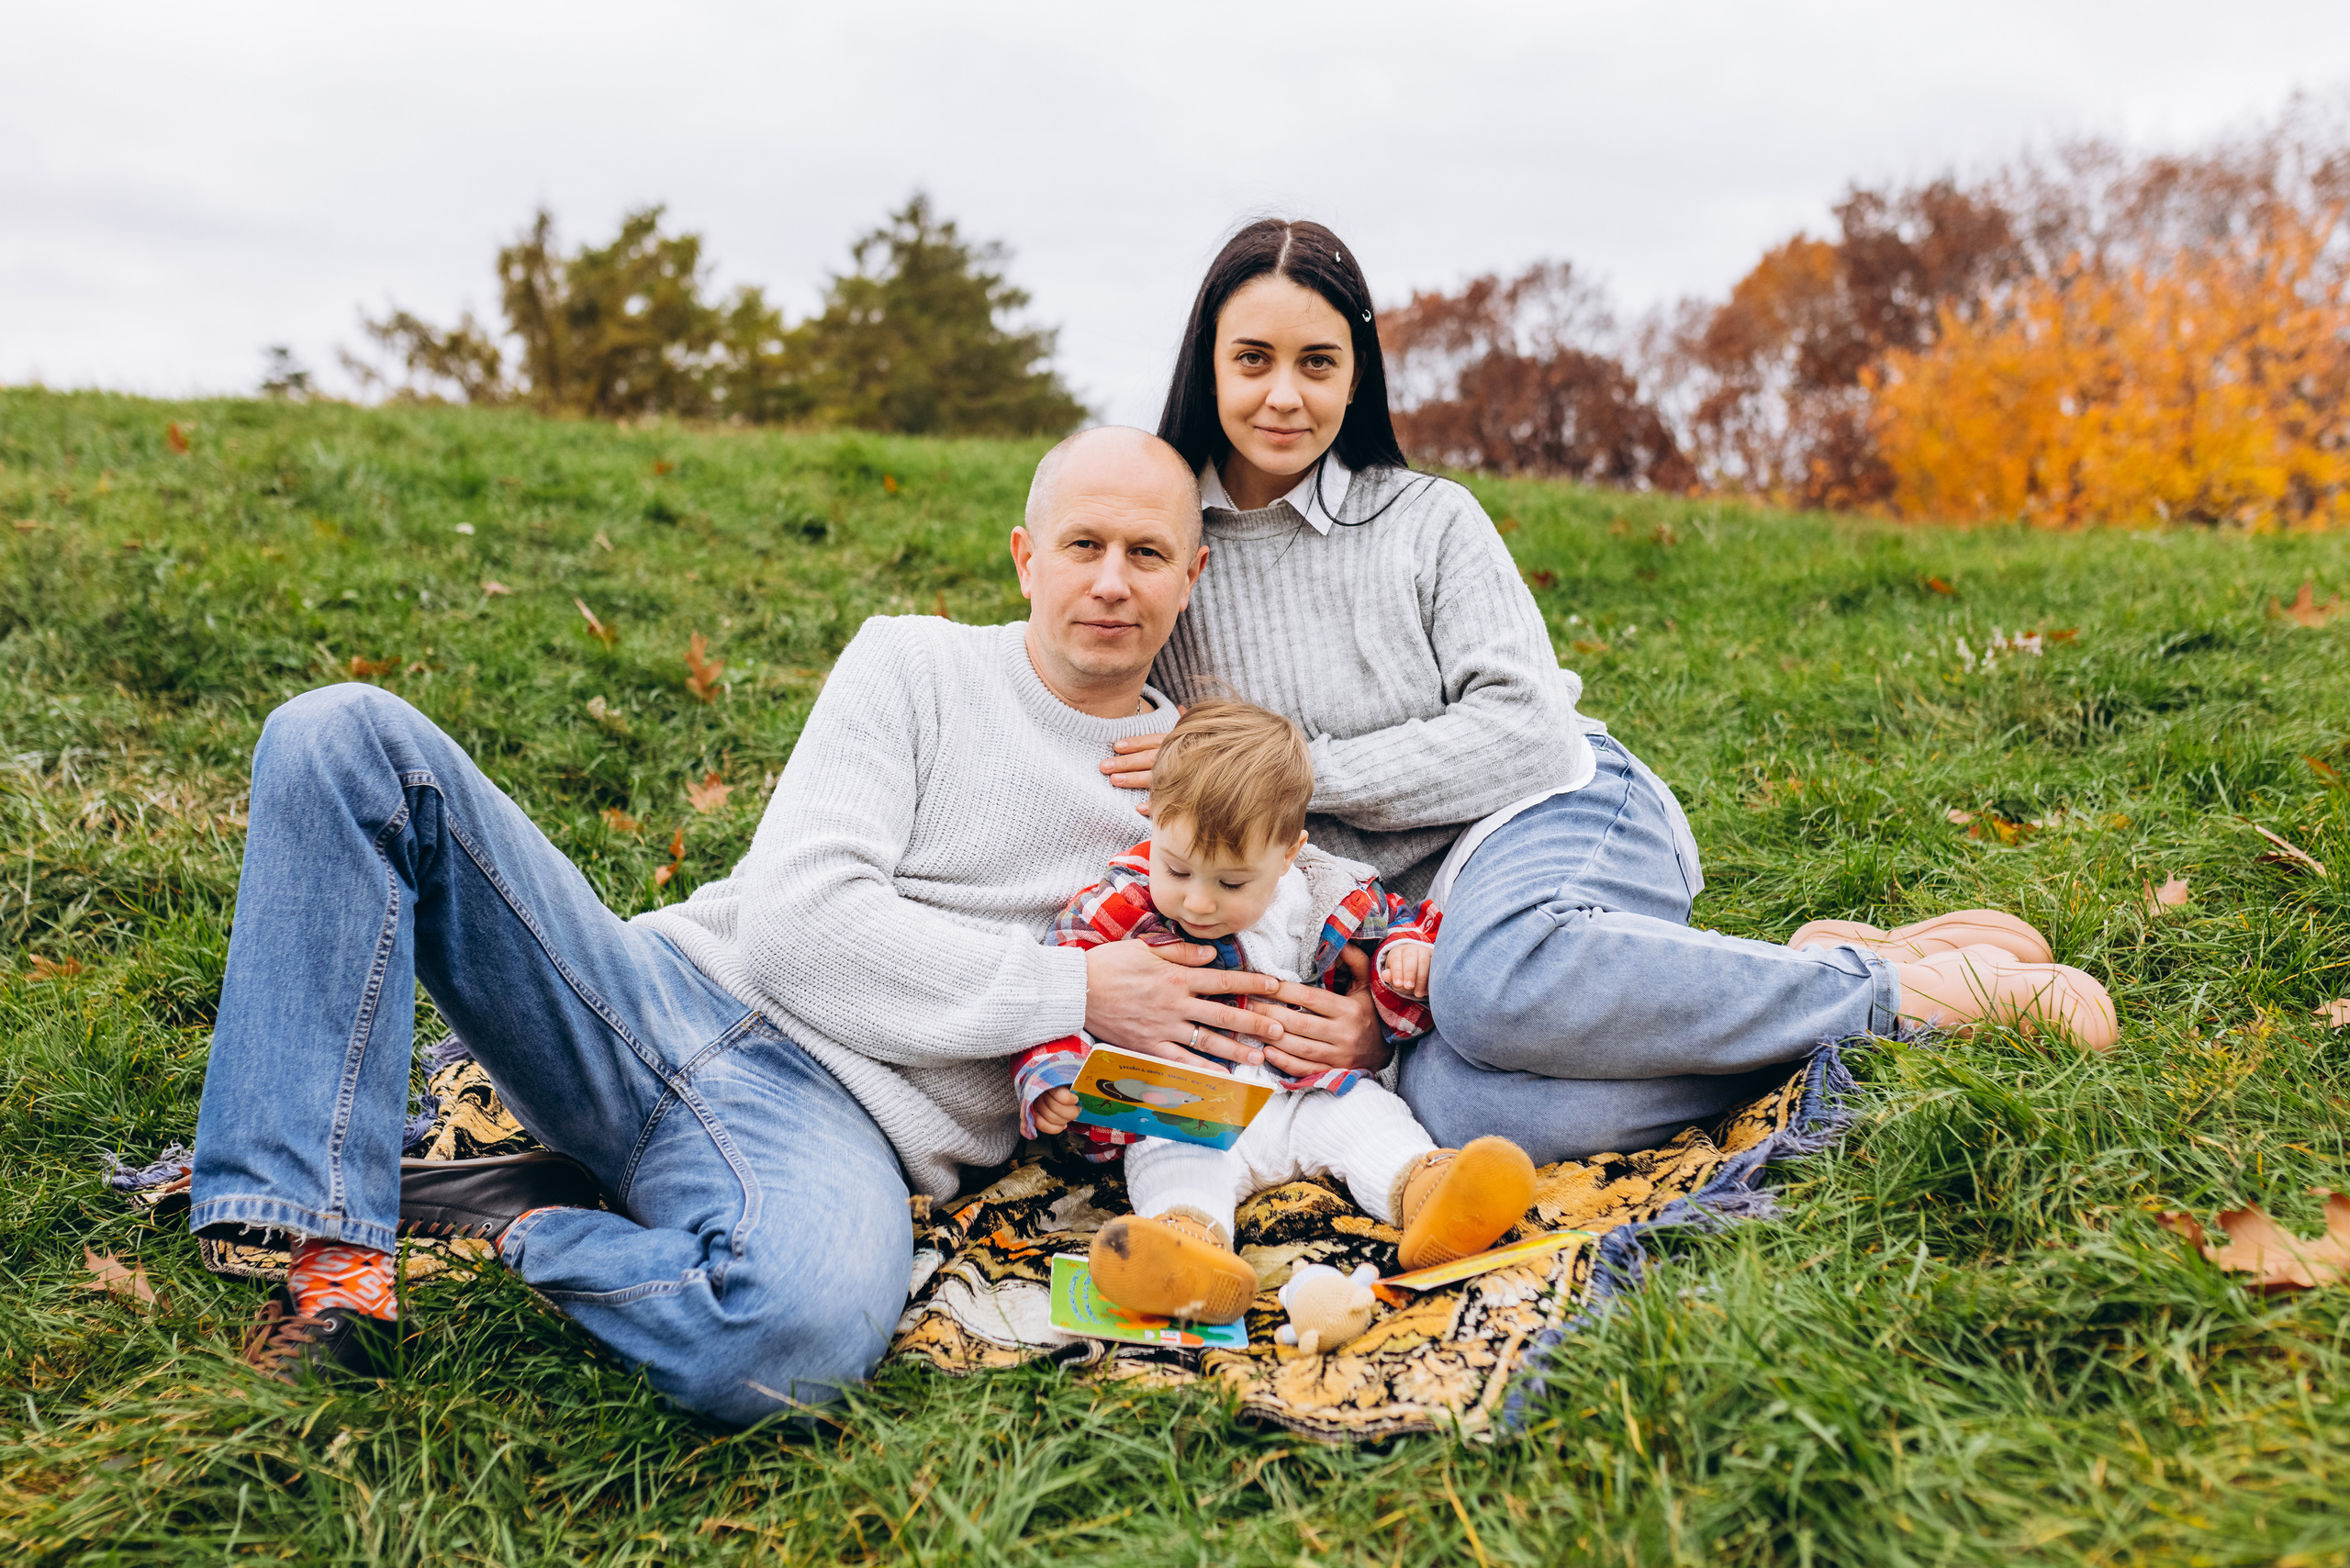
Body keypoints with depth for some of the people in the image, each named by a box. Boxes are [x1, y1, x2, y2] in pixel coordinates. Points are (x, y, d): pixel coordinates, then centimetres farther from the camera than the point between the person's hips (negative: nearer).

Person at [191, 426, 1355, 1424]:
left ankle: (535, 1227, -8)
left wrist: (1328, 1036, -6)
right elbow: (798, 924, -4)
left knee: (801, 1336, -41)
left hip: (843, 1122, -2)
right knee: (347, 738, -15)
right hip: (674, 990, 2)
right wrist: (1071, 991, -9)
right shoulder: (914, 663, 7)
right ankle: (337, 1265, -19)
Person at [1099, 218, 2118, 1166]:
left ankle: (1904, 986, -25)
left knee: (1496, 980, -41)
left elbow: (1522, 732, -5)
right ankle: (1828, 979, -22)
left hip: (1555, 821, -2)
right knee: (1451, 1108, -36)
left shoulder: (1428, 520, 5)